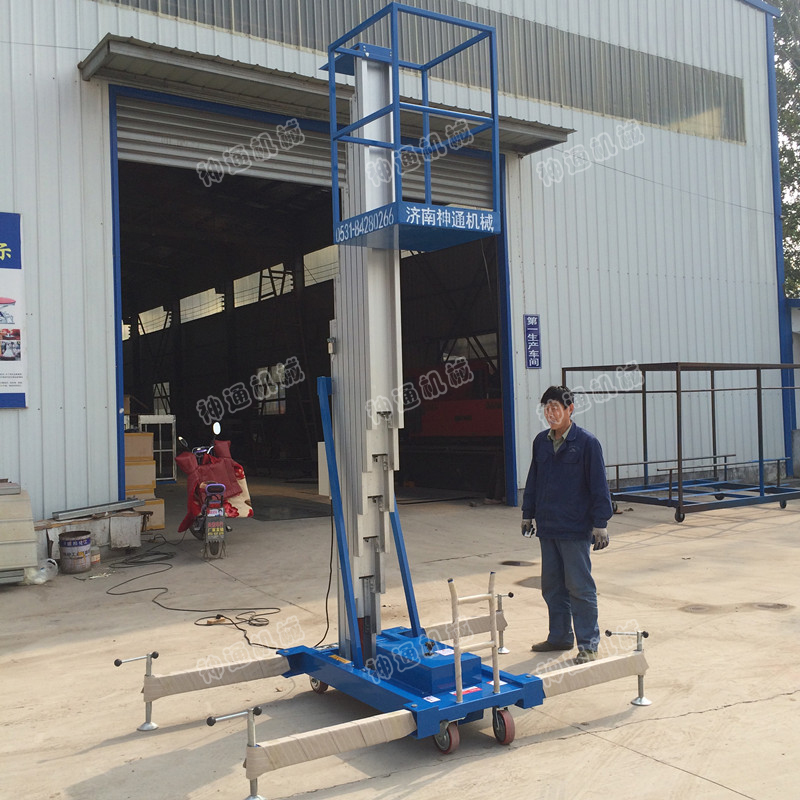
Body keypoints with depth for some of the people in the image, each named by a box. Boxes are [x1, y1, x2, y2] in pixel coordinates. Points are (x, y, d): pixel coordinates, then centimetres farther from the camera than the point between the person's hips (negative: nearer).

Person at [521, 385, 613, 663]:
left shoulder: (586, 442, -9)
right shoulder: (541, 442, 9)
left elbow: (599, 486, -9)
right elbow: (533, 481, 18)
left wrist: (600, 524, -11)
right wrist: (528, 514, 18)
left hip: (575, 529, -6)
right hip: (547, 528, 7)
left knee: (580, 588, -2)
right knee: (552, 586, 15)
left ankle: (588, 645, 8)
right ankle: (560, 637, 29)